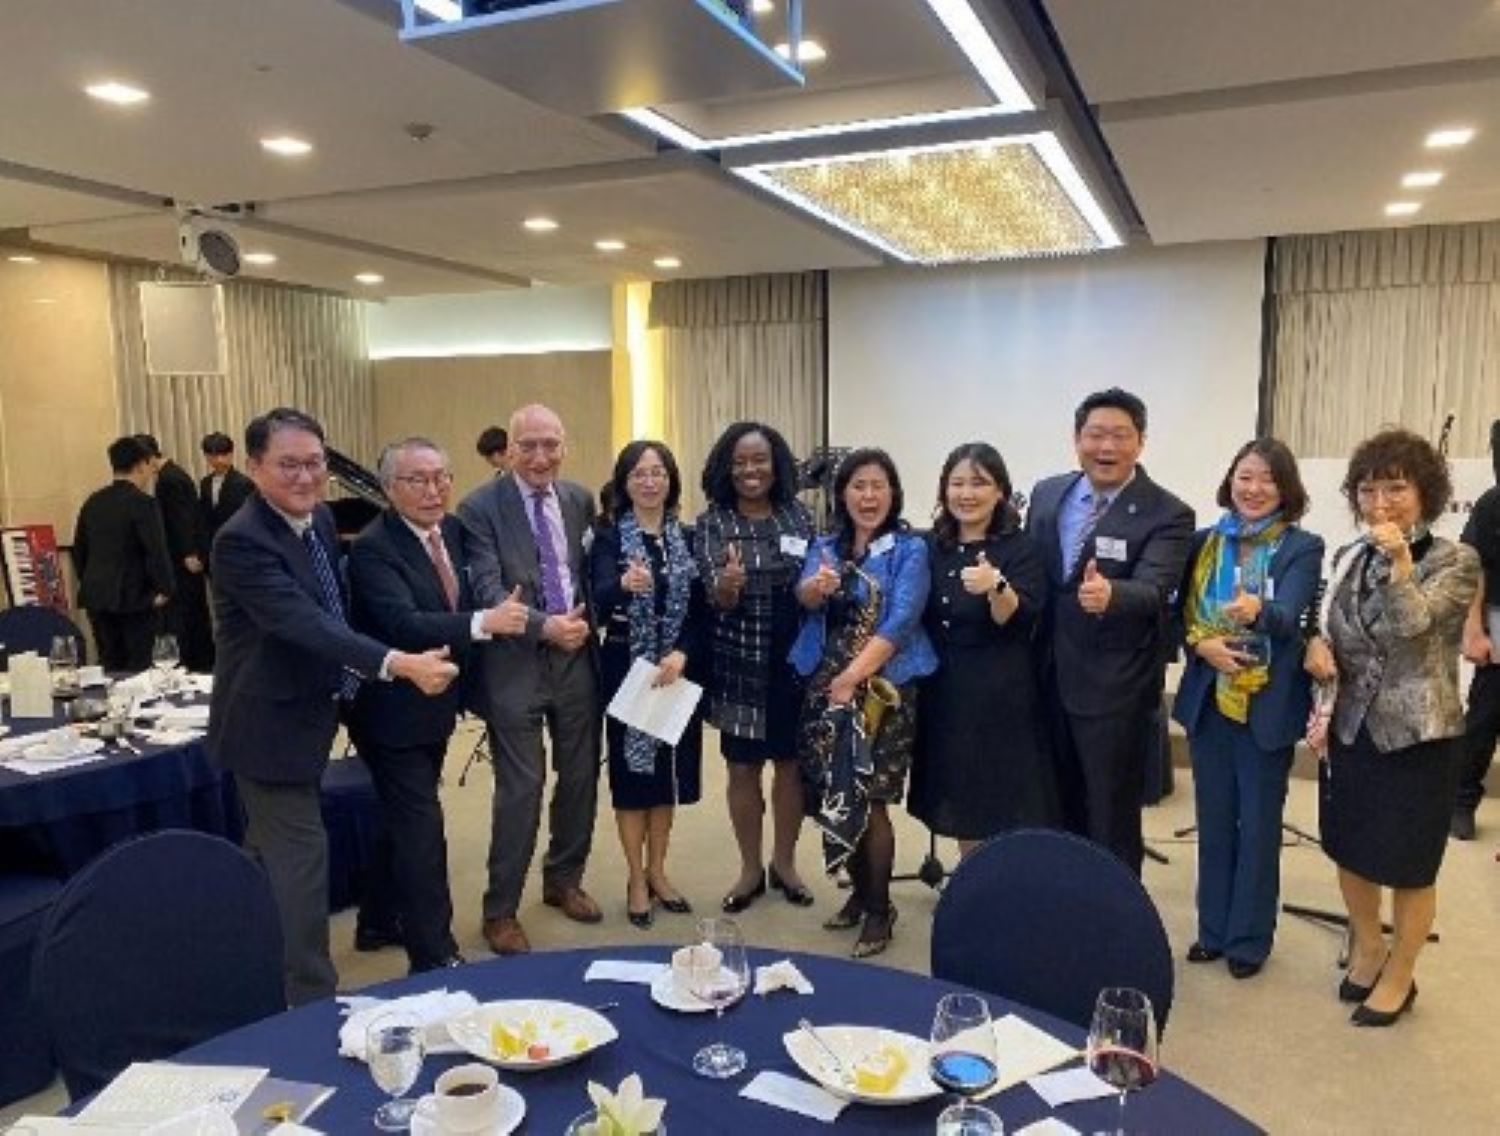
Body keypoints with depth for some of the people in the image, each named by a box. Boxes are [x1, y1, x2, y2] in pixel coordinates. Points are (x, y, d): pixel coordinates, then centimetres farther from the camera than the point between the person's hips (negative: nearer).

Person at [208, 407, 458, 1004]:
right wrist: (401, 664, -49)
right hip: (269, 725, -9)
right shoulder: (243, 540, -26)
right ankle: (312, 995, 9)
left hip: (300, 717, 9)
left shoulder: (321, 519, 1)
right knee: (302, 852, -5)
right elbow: (305, 623, -39)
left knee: (269, 852, 23)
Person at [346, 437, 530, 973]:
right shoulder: (373, 548, -21)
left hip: (436, 706, 8)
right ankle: (434, 955, 8)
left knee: (404, 821, 23)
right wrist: (483, 623, -40)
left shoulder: (452, 530, 2)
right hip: (395, 712, -8)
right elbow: (403, 623, -34)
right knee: (422, 831, -4)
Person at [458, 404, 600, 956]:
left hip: (576, 657, 5)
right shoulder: (480, 507, -9)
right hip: (516, 662, -5)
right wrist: (545, 626, -26)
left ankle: (563, 880, 37)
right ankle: (501, 909, 17)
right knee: (521, 789, -1)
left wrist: (585, 622, 2)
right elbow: (488, 590, -16)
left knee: (581, 777, 15)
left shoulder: (580, 499, 7)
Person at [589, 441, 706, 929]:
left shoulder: (688, 539, 5)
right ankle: (636, 879, 19)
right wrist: (625, 584, -44)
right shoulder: (608, 537, -5)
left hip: (678, 670, 3)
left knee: (669, 769, 11)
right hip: (627, 669, -3)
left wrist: (682, 654, -16)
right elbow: (600, 599, -22)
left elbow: (701, 609, 1)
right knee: (632, 771, 5)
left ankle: (657, 871, 27)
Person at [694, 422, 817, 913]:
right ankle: (751, 867, 26)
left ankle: (784, 862, 30)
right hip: (740, 663, -2)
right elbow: (718, 600, -15)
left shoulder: (798, 514, 2)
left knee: (791, 762, 11)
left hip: (795, 660, 2)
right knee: (743, 766, 8)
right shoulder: (712, 522, -4)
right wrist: (727, 585, -36)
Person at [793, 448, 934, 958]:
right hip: (825, 688, 5)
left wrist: (853, 677, -19)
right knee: (834, 798, 11)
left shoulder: (910, 548, -6)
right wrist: (817, 586, -32)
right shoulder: (825, 546, 8)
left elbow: (900, 622, -15)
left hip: (881, 690, -4)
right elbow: (804, 598, -9)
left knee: (868, 802, 0)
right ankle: (859, 891, 30)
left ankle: (879, 909, 18)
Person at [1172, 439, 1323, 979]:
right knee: (1214, 821, 14)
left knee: (1258, 825, 8)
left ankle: (1249, 938, 23)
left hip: (1266, 706, -3)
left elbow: (1289, 616, -22)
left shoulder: (1302, 548, -7)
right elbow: (1181, 612, 6)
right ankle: (1213, 928, 28)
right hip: (1208, 699, 4)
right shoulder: (1204, 542, 5)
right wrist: (1201, 643, -14)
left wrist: (1257, 611, -44)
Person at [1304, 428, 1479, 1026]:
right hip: (1351, 729, 5)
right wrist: (1318, 644, -5)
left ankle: (1399, 976, 30)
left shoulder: (1456, 562, -11)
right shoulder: (1349, 557, 3)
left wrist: (1401, 563, -36)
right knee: (1351, 850, 17)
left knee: (1407, 866, 10)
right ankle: (1367, 950, 41)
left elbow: (1412, 626, -26)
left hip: (1419, 737, -5)